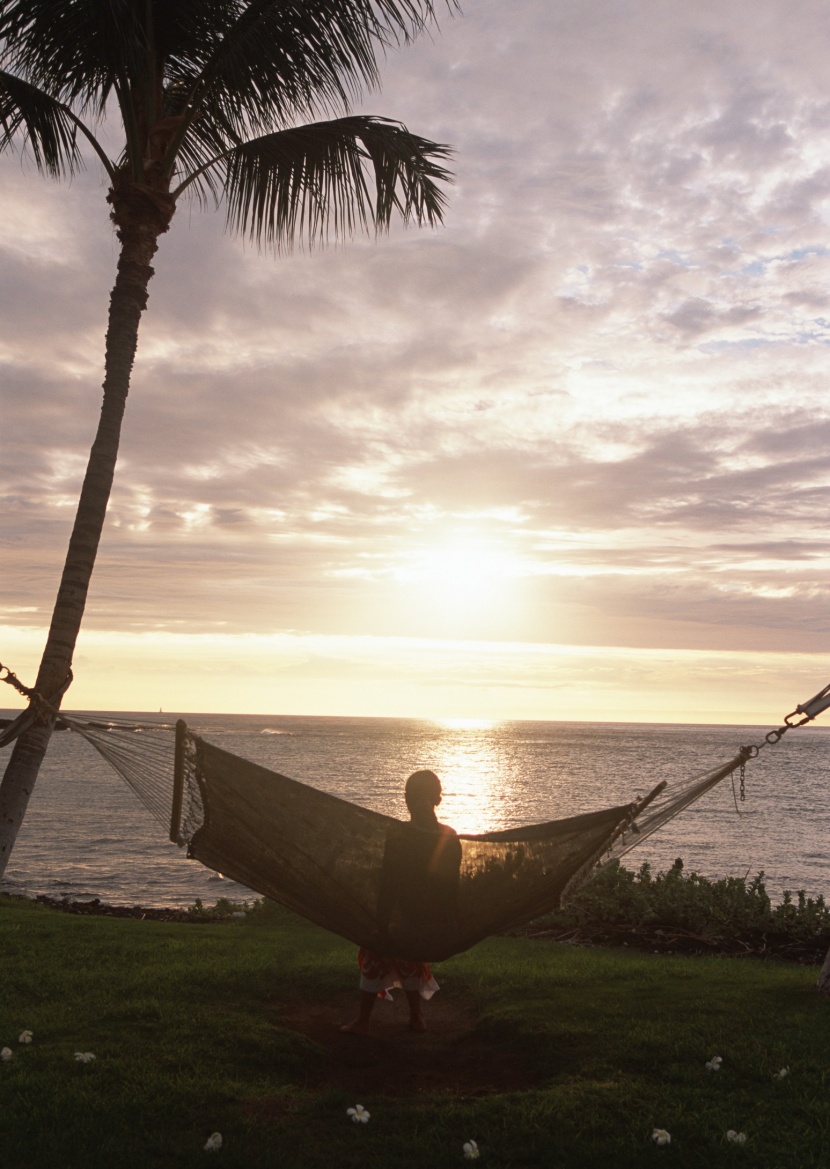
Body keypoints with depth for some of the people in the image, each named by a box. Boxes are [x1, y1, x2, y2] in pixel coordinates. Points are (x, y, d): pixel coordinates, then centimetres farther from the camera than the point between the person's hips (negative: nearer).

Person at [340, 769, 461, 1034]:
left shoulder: (398, 836, -14)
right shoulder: (451, 837, -1)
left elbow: (387, 890, -10)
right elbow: (452, 888, 7)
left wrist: (381, 929, 2)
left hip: (412, 935, -4)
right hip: (446, 937, 4)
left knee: (375, 947, 28)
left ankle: (362, 1022, 30)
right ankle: (417, 1017, 37)